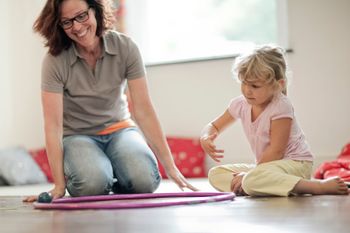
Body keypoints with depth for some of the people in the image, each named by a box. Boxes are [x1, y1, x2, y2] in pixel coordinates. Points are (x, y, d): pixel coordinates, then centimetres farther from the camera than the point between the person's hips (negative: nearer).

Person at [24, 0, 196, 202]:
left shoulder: (125, 47, -13)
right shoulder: (55, 61, -17)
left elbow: (143, 110, -15)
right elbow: (53, 125, -19)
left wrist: (170, 167, -20)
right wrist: (59, 185, -25)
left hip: (119, 129, 1)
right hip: (77, 136, -1)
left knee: (145, 179, -28)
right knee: (93, 184, -32)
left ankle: (118, 184, 7)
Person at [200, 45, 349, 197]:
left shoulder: (281, 107, -20)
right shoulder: (240, 104, 1)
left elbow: (276, 151, -21)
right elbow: (214, 127, 12)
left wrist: (249, 174, -17)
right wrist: (206, 138, -13)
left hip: (295, 163, -8)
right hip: (267, 165, 8)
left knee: (252, 180, -38)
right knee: (215, 174, -2)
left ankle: (319, 186, -30)